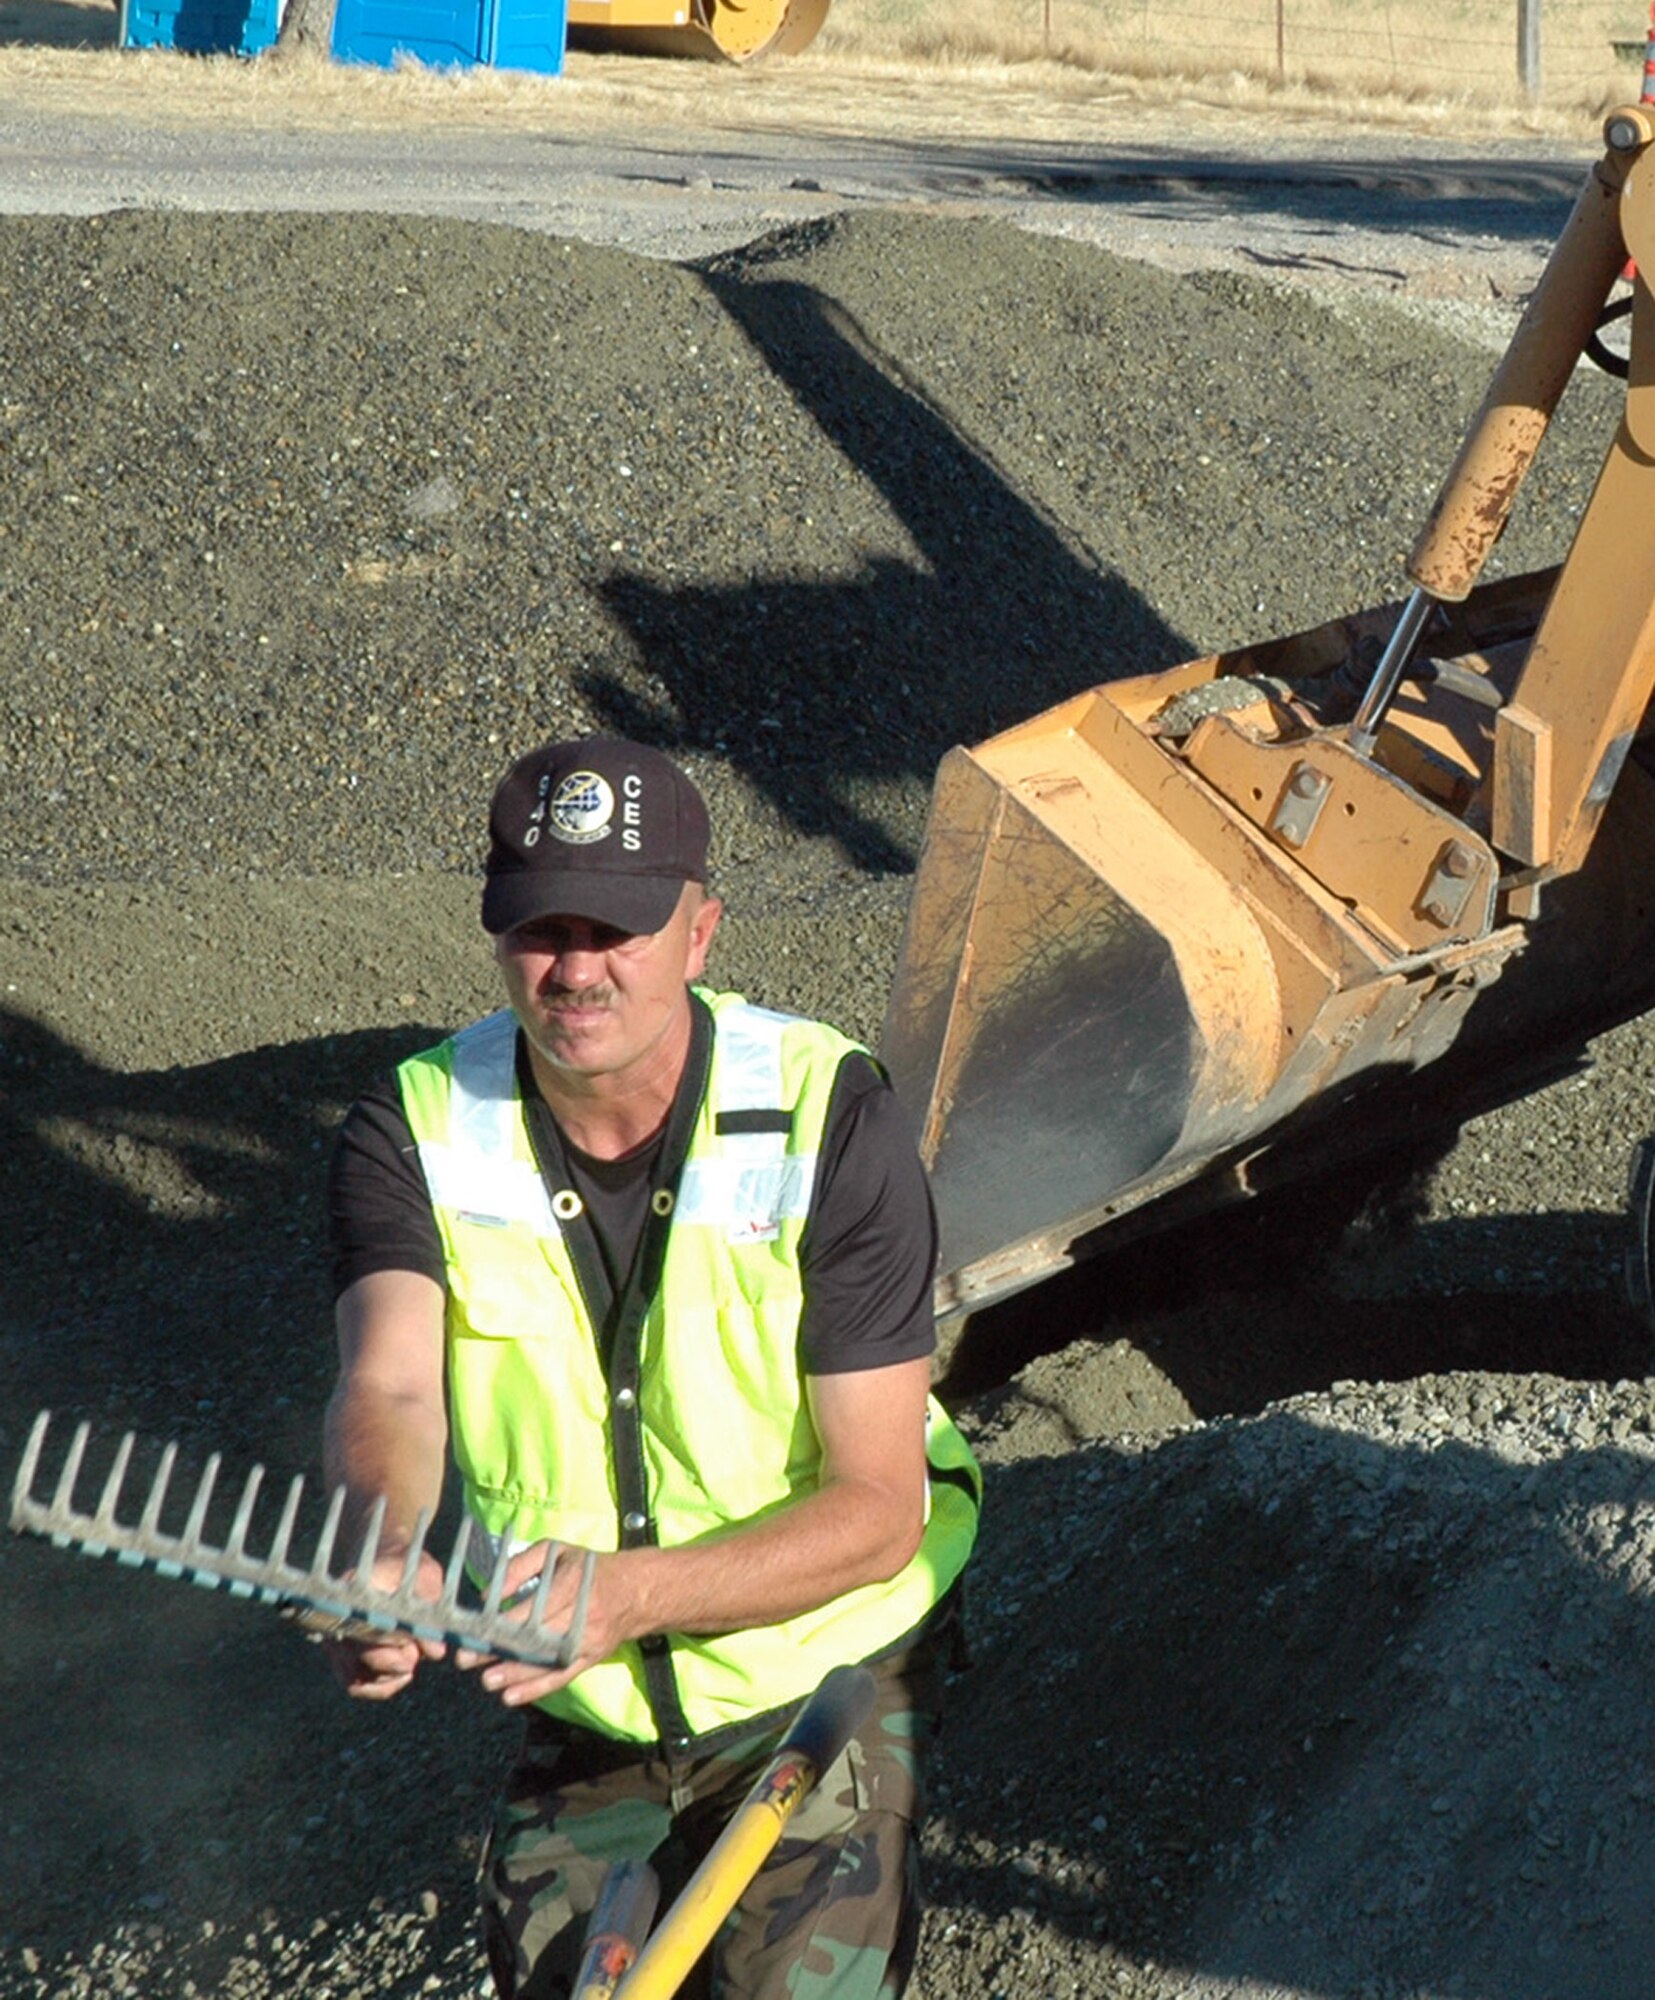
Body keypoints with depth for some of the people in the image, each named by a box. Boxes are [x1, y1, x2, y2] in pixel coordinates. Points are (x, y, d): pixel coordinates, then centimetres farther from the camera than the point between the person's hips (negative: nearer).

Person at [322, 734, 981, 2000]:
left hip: (823, 1671, -2)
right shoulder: (417, 1129, -13)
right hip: (577, 1710, 3)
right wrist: (384, 1559, -52)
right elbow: (388, 1389, -29)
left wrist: (629, 1592, -37)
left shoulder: (831, 1122, -21)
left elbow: (878, 1509, -22)